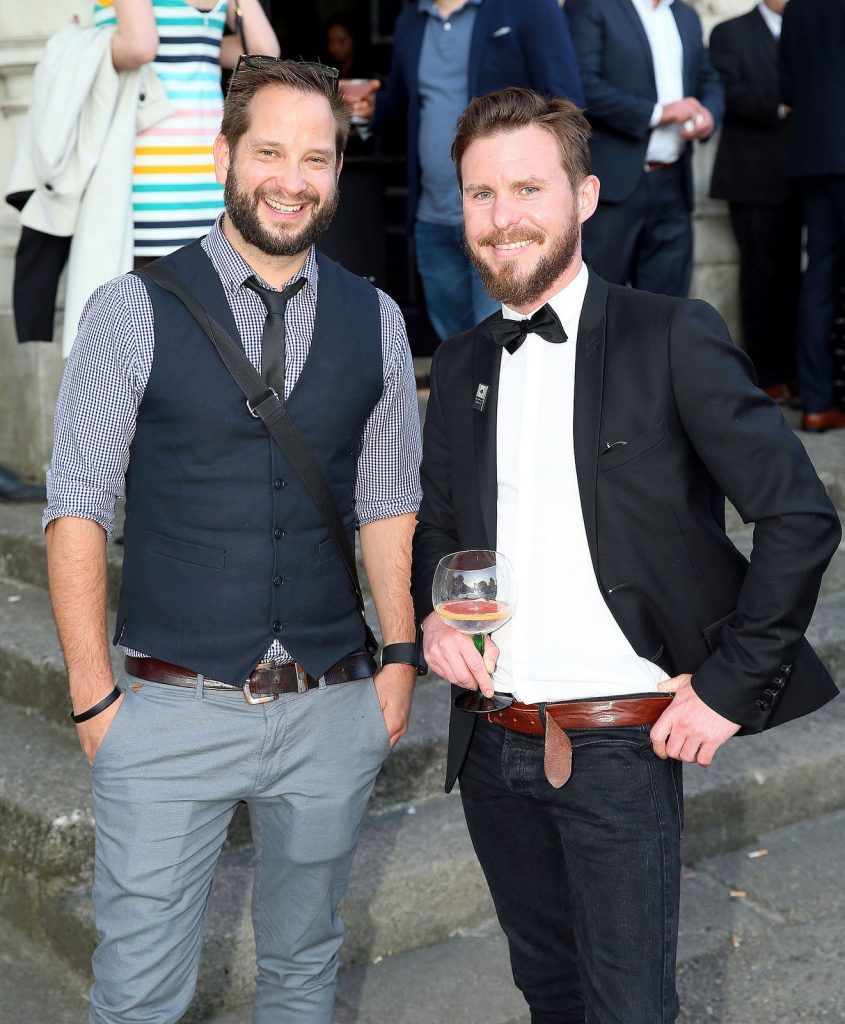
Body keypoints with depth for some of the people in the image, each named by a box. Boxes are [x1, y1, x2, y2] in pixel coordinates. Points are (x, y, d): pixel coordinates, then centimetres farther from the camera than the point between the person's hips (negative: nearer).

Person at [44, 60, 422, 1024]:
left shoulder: (374, 320, 6)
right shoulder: (133, 311, -5)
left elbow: (388, 504, 11)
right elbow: (77, 510, -4)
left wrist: (399, 655, 3)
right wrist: (92, 696, -7)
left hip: (330, 711, 3)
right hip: (170, 712, -3)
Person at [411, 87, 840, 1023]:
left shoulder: (671, 338, -9)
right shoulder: (459, 365, 8)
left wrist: (731, 685, -13)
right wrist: (430, 615, -2)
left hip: (619, 745, -5)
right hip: (492, 744, 5)